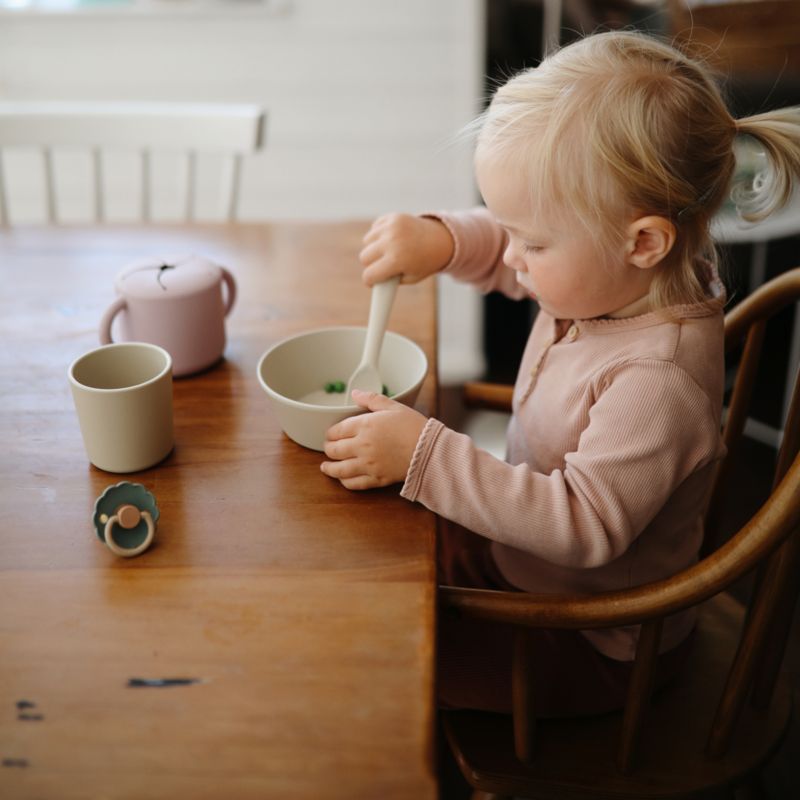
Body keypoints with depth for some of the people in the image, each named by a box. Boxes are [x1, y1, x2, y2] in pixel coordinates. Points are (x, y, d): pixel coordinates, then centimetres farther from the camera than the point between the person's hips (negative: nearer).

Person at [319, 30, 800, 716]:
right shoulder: (607, 276, -10)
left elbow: (585, 524, -35)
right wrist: (441, 239, -13)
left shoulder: (659, 379, -36)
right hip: (524, 550, 8)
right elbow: (502, 253, 9)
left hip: (589, 646, -8)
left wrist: (426, 457, -35)